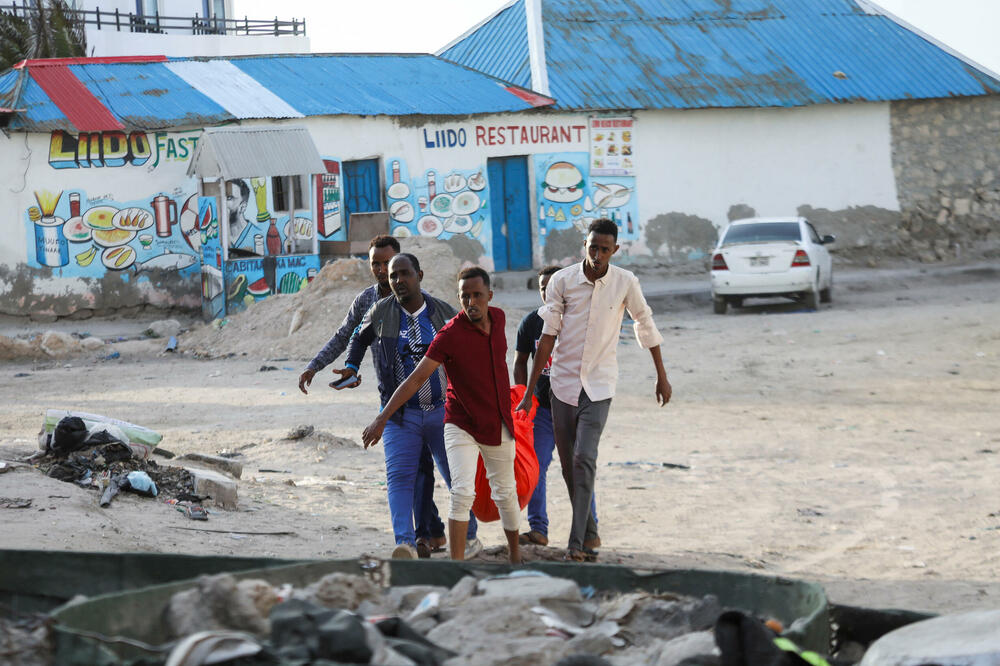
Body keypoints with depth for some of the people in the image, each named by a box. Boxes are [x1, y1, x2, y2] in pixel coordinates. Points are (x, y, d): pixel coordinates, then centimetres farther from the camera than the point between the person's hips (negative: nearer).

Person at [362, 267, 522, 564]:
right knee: (463, 493, -18)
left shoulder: (498, 318, -2)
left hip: (498, 425, 5)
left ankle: (515, 555, 33)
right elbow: (416, 379, -20)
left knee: (505, 493, 15)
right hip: (461, 425, -5)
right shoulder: (450, 335, -19)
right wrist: (382, 419, -25)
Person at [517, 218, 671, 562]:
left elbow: (646, 327, 10)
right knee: (569, 466, 6)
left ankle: (578, 542, -18)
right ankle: (590, 532, 22)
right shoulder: (562, 281, -5)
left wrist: (661, 376, 17)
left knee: (584, 459, -17)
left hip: (599, 385, -2)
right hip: (563, 382, 2)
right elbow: (547, 337, -1)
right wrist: (529, 392, -2)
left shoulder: (625, 283, -5)